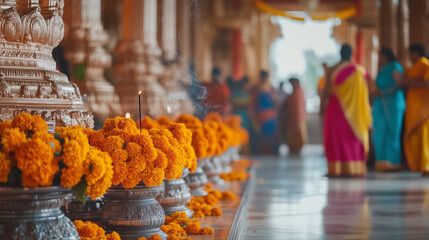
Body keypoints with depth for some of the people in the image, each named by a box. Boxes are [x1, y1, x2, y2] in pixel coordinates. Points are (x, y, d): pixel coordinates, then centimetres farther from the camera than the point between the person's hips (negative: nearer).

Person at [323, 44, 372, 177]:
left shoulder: (333, 70, -8)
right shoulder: (361, 71, -1)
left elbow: (326, 93, -11)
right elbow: (366, 94, 1)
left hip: (337, 109, -2)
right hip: (355, 111, 2)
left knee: (336, 138, 4)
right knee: (354, 139, 10)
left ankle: (337, 169, -1)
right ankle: (355, 169, 7)